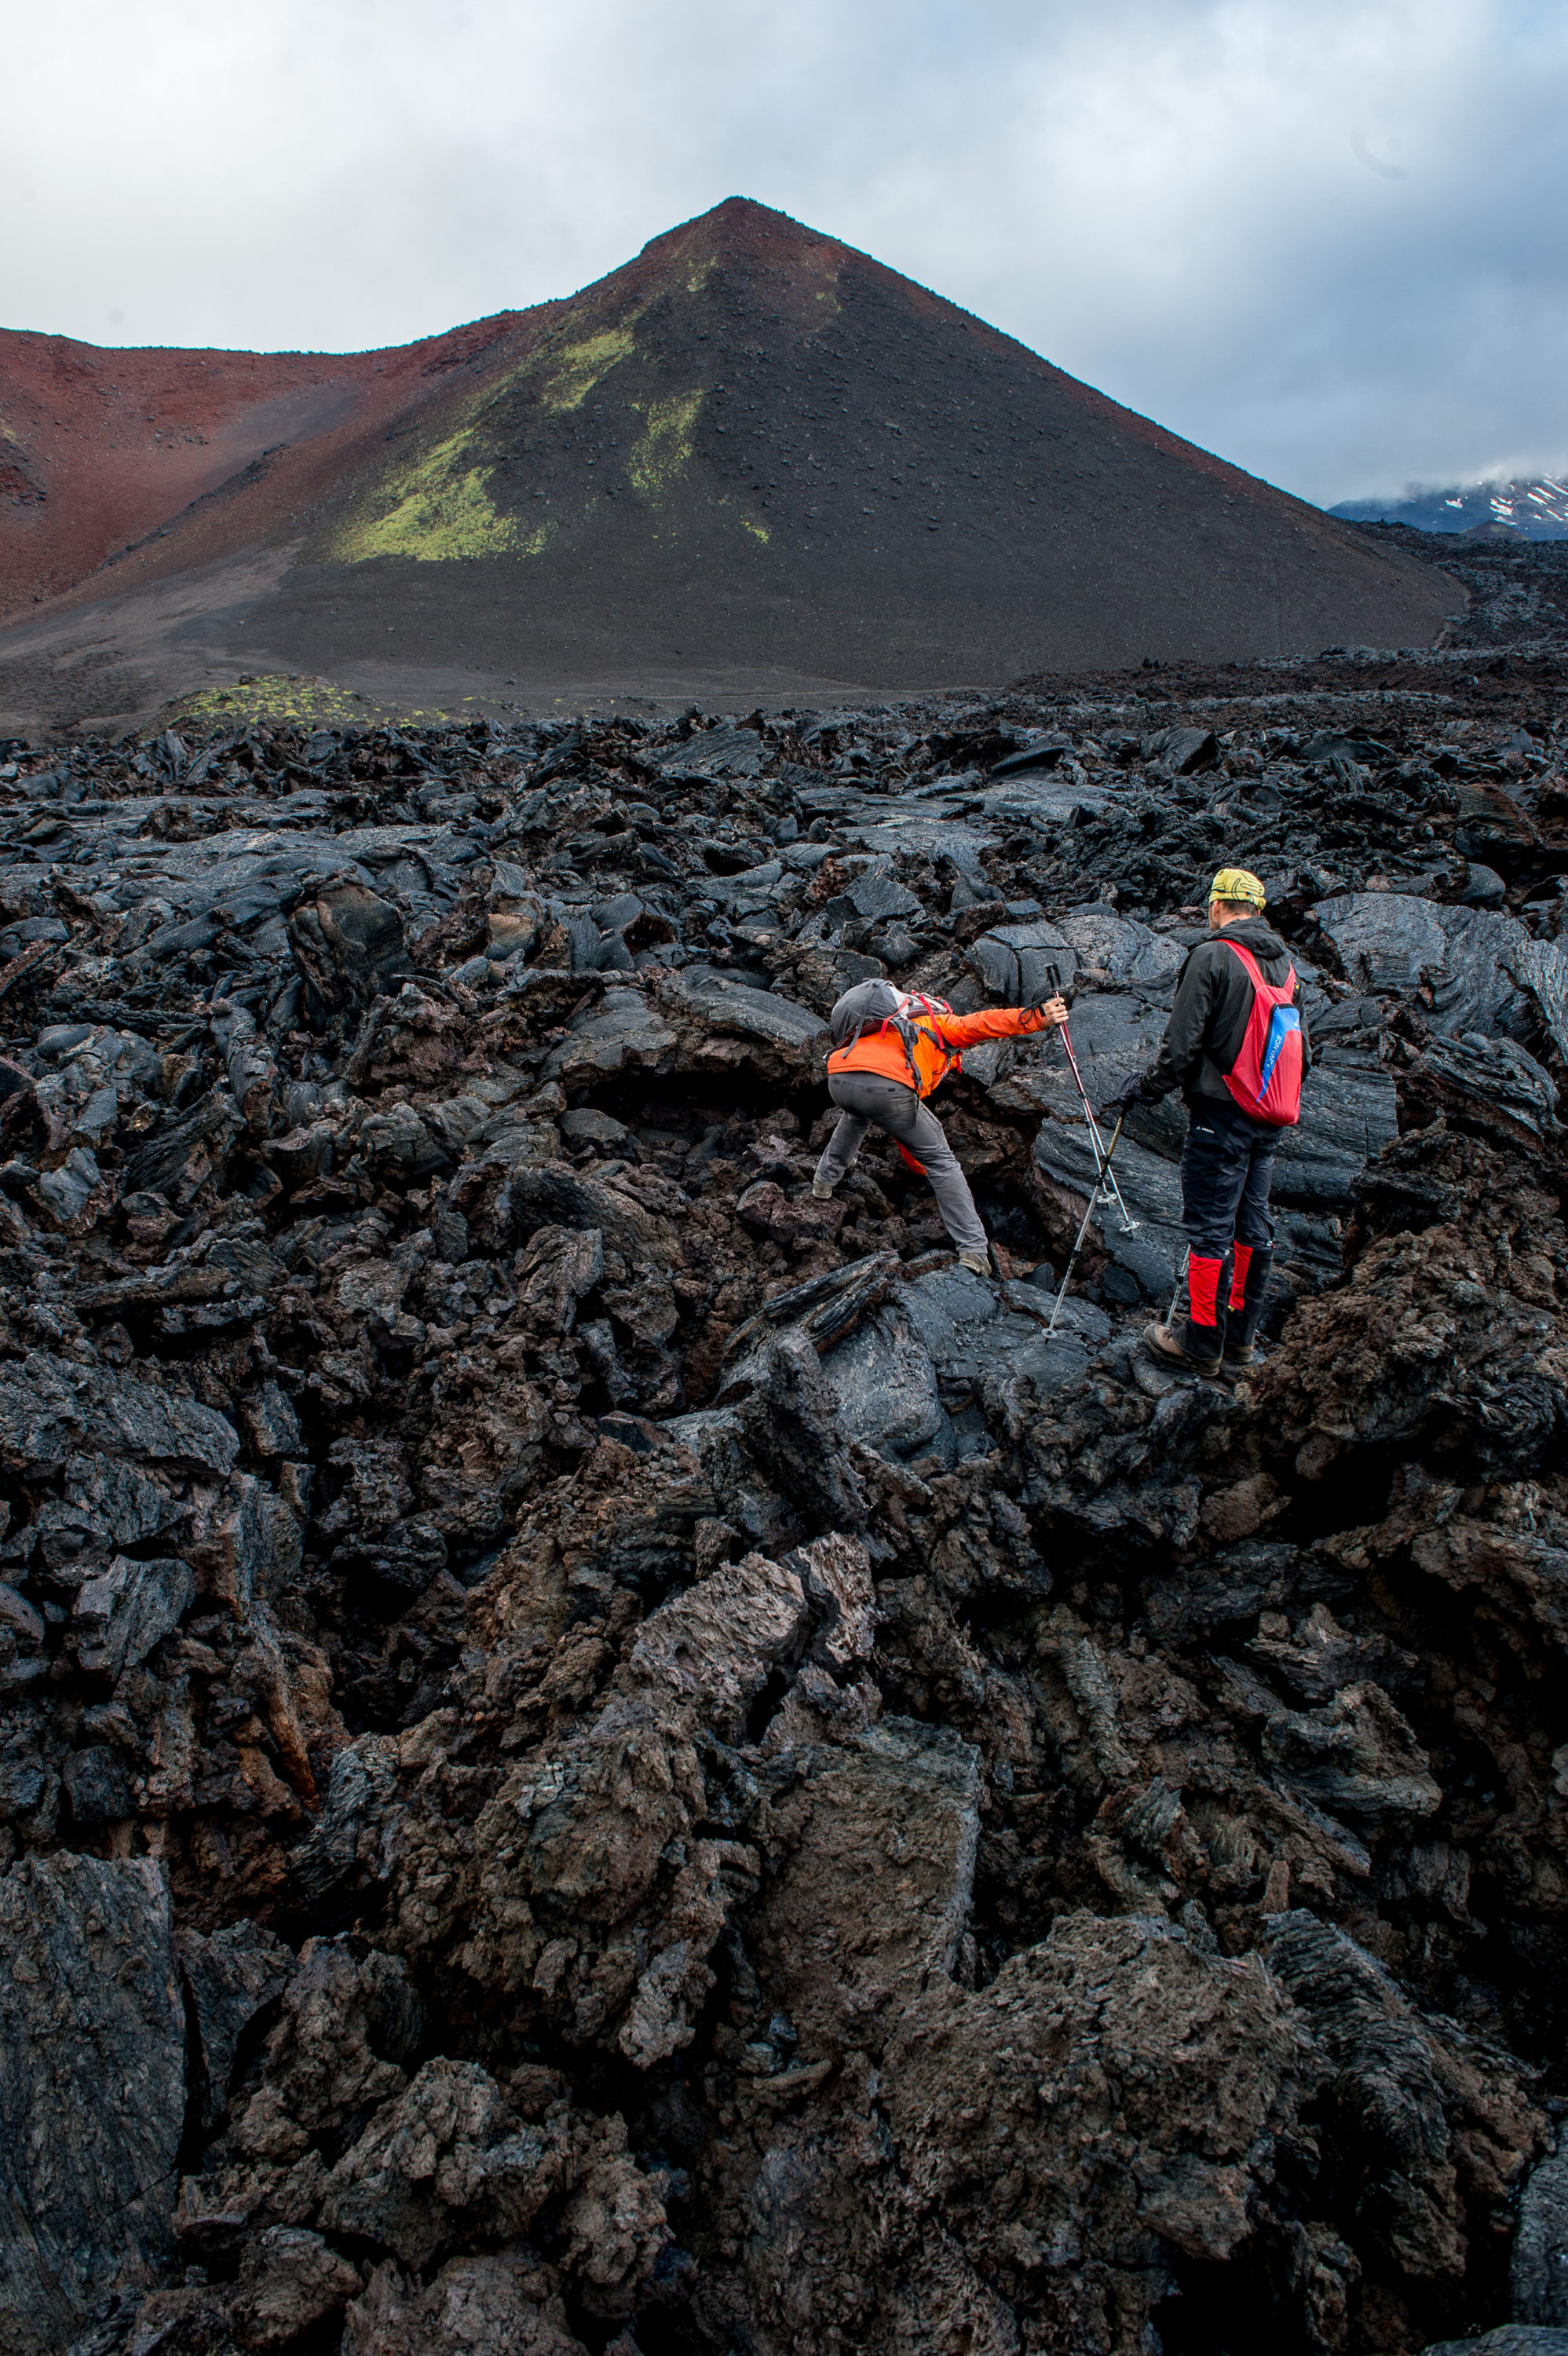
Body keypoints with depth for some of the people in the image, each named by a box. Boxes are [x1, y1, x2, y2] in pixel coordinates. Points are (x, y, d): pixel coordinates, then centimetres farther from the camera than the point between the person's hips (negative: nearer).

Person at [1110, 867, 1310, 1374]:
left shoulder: (1212, 956, -12)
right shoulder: (1285, 962, 13)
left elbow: (1182, 1042, -16)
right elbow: (1302, 1049, 18)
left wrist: (1146, 1089, -3)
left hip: (1222, 1114, -8)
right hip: (1272, 1120, 8)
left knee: (1209, 1226, -1)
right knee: (1252, 1222, 14)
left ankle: (1202, 1344, 6)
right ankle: (1242, 1336, 24)